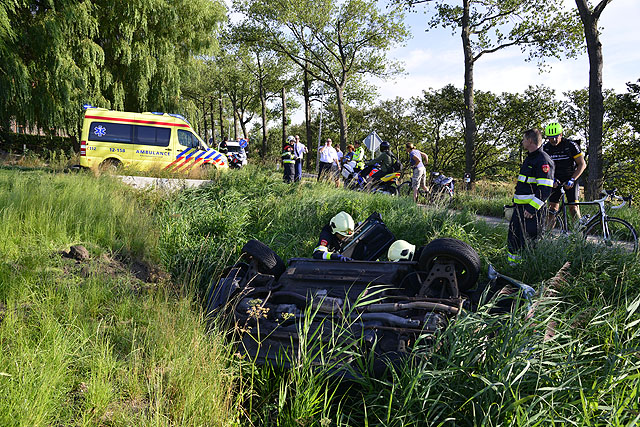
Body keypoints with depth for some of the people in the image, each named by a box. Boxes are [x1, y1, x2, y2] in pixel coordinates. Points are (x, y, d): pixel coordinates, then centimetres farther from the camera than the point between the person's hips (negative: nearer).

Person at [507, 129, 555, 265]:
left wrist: (532, 208, -26)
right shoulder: (530, 158, 17)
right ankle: (512, 265, 29)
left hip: (531, 209, -10)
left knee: (529, 240, -6)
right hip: (520, 207, 10)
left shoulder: (543, 160, -16)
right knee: (513, 238, 16)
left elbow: (545, 188, -22)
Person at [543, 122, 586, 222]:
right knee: (552, 206, -2)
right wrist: (552, 179, -14)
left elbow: (582, 164, -12)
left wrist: (572, 180, -20)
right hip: (556, 180, 3)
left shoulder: (571, 145, -15)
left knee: (573, 206, -12)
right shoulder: (545, 148, -4)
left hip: (571, 178, -3)